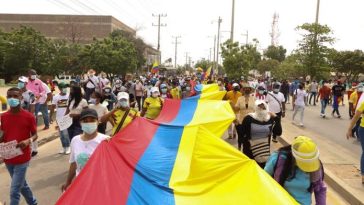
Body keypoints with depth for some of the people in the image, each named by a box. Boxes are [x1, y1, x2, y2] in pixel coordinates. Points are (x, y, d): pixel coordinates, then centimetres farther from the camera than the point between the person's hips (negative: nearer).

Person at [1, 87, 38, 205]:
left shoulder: (29, 116, -11)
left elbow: (35, 135, -3)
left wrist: (28, 141, -24)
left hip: (22, 159, -5)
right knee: (21, 185, 21)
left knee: (14, 191, -4)